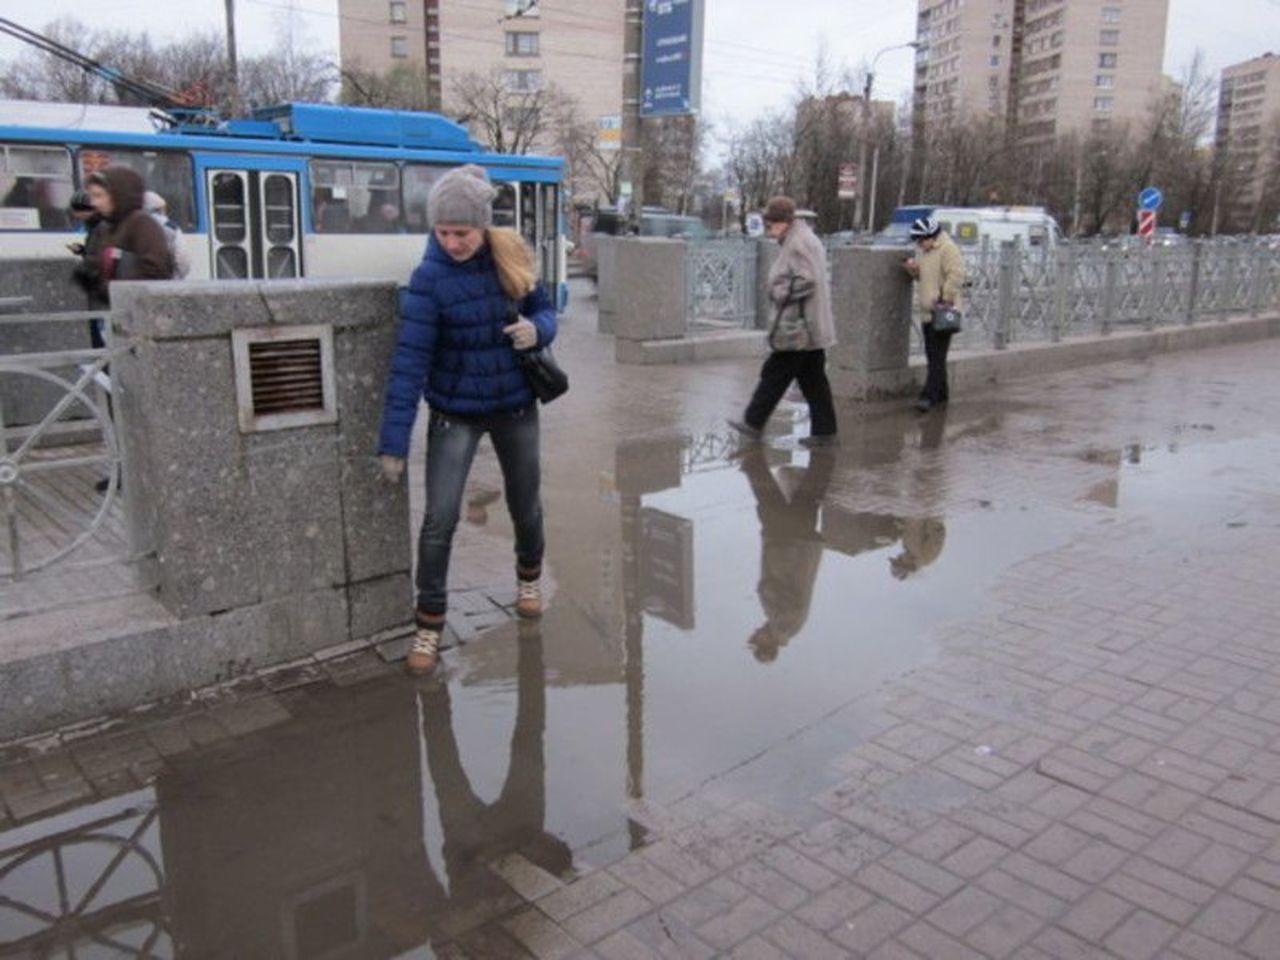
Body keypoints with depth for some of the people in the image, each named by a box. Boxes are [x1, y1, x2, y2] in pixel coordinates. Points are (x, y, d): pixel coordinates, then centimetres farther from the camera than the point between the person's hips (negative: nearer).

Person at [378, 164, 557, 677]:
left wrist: (536, 329, -19)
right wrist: (394, 442, -23)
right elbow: (409, 360, -21)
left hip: (516, 407, 4)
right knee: (439, 519, -8)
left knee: (525, 505, 18)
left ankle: (529, 575, 48)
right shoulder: (429, 278, -19)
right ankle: (428, 626, 9)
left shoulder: (511, 257, -7)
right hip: (455, 414, -3)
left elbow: (544, 309, 7)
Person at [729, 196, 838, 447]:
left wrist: (778, 293, -13)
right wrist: (779, 290, 13)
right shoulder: (807, 239, 17)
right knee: (813, 379, 9)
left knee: (775, 373, -1)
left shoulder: (798, 244, -15)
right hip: (812, 327, 10)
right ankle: (824, 431, 11)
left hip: (797, 326, -10)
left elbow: (806, 281, -23)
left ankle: (754, 423, 8)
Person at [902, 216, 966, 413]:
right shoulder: (926, 252, 17)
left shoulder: (948, 249, -12)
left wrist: (945, 298, -21)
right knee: (932, 356, 14)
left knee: (937, 356, -10)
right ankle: (941, 393, 24)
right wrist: (913, 268, 7)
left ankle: (929, 396, -13)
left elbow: (956, 275, -20)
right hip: (927, 312, 10)